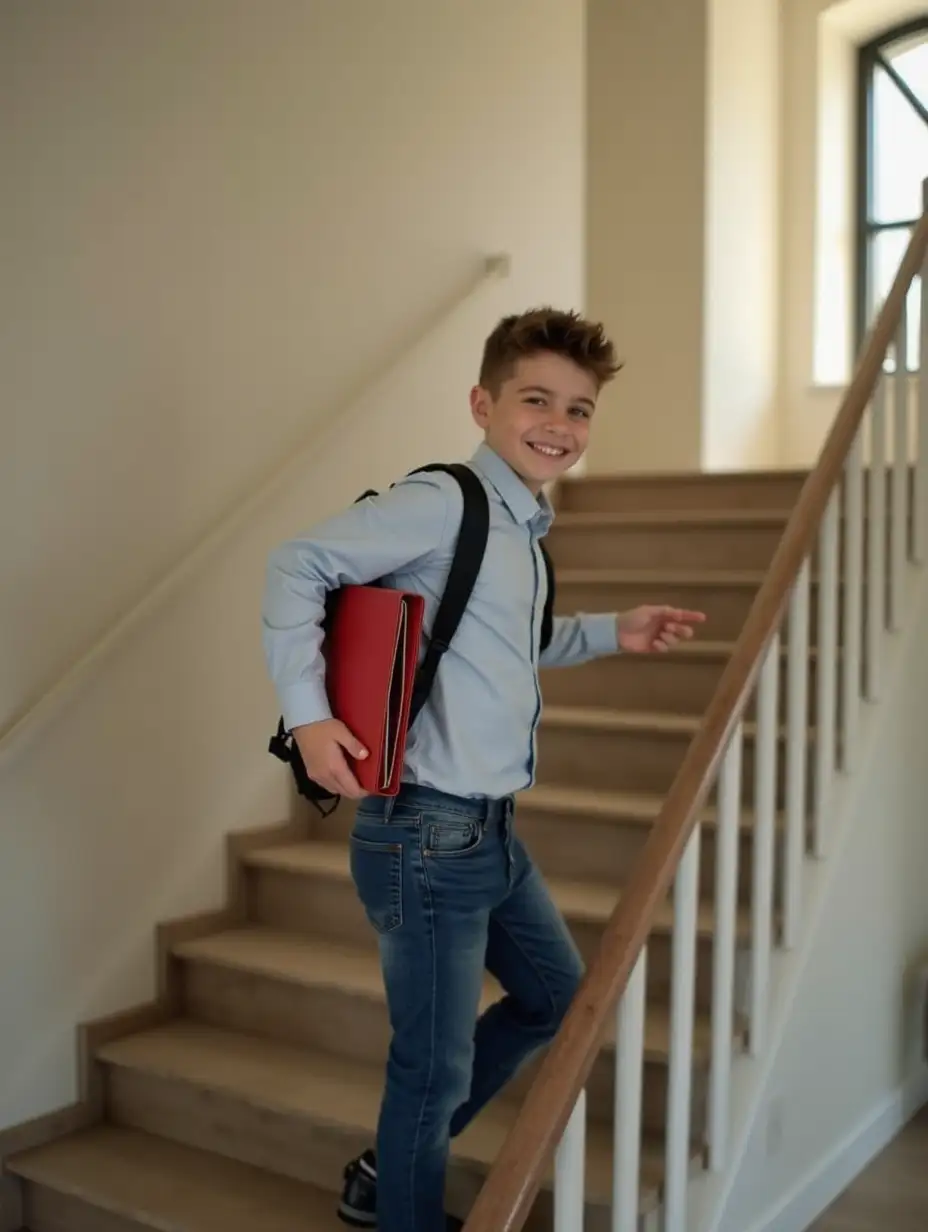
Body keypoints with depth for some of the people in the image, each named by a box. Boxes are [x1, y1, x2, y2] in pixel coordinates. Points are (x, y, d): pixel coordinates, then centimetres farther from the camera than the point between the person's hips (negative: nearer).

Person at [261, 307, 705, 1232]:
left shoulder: (521, 526, 13)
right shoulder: (444, 502, -15)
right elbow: (297, 566, -20)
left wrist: (613, 633, 19)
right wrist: (307, 711, -25)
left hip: (491, 833, 10)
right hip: (426, 835, -10)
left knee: (557, 996, 24)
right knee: (437, 1065, 3)